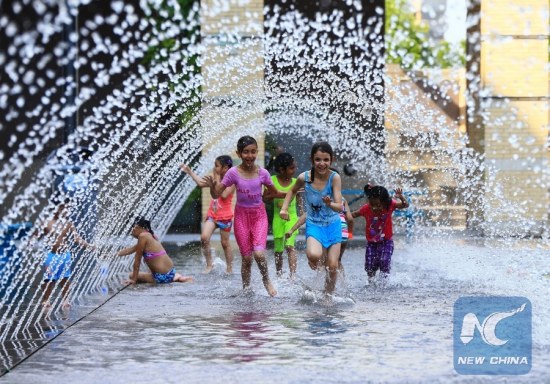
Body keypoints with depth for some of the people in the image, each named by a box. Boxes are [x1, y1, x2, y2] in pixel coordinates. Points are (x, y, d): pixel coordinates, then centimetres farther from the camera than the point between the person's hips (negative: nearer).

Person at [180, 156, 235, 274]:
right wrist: (190, 172, 16)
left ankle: (229, 268, 20)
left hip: (225, 217, -6)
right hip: (212, 214, 6)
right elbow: (201, 183, 17)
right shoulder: (216, 179, 9)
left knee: (225, 243, 5)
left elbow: (224, 195, -26)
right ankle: (209, 264, -1)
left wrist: (217, 179, -19)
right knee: (204, 238, -13)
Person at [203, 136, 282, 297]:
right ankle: (246, 288, 21)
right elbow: (216, 195, -6)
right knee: (247, 257, 2)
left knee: (259, 253, -18)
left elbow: (273, 193, 11)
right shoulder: (233, 173, -9)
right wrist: (212, 186, -26)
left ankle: (266, 281, 9)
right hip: (241, 215, 0)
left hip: (259, 214, 0)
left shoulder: (262, 173, -5)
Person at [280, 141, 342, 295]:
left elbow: (339, 207, -22)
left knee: (332, 267, 1)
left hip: (333, 225, 0)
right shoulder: (304, 178, -12)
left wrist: (330, 204, -43)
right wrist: (284, 208, 1)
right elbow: (292, 191, 11)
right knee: (314, 255, -29)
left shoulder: (334, 178, -17)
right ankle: (318, 262, 8)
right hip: (313, 225, 0)